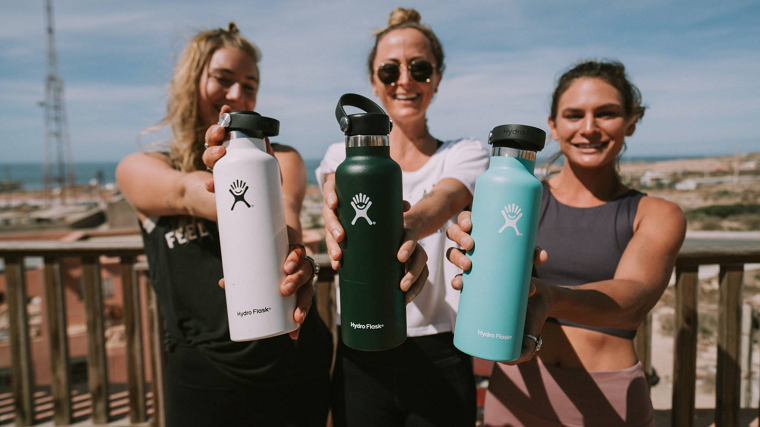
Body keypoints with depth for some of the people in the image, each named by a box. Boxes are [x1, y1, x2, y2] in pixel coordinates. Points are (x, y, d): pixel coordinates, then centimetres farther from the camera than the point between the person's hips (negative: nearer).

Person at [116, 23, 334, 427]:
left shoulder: (280, 159, 4)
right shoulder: (139, 168, 3)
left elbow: (284, 208, -18)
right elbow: (183, 191, -20)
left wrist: (291, 257, -40)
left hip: (296, 362, 1)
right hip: (204, 373, -1)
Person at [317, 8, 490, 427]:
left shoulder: (466, 154, 0)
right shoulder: (345, 155, 3)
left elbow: (443, 200, -23)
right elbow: (342, 196, -19)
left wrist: (405, 227, -46)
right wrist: (341, 217, -44)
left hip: (441, 360, 0)